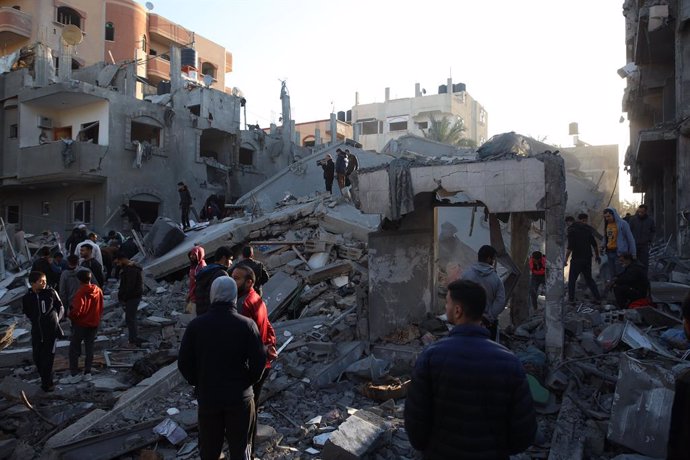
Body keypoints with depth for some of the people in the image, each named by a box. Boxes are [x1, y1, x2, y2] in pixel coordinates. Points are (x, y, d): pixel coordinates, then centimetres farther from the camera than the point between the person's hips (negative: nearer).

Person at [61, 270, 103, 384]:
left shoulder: (81, 293, -20)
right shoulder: (98, 291, -2)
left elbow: (76, 311, -23)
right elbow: (101, 308, 6)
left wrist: (71, 316, -3)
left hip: (81, 324, -6)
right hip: (94, 324, 6)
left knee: (74, 349, 6)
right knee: (89, 348, 14)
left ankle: (74, 375, 7)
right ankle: (87, 373, 18)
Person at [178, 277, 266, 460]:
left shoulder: (196, 325, -8)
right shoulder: (247, 325, -13)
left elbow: (183, 362, -5)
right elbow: (259, 361, -13)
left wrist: (198, 383, 11)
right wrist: (247, 382, 5)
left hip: (207, 396, 2)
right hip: (240, 397, -1)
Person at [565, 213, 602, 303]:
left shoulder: (572, 231, -9)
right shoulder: (588, 230, 3)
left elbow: (570, 247, -16)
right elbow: (595, 245, 6)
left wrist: (566, 259, -11)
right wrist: (597, 256, 18)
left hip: (576, 259, -4)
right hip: (587, 258, 4)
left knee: (572, 280, 5)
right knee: (589, 278, 16)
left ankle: (571, 298, 3)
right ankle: (598, 297, 13)